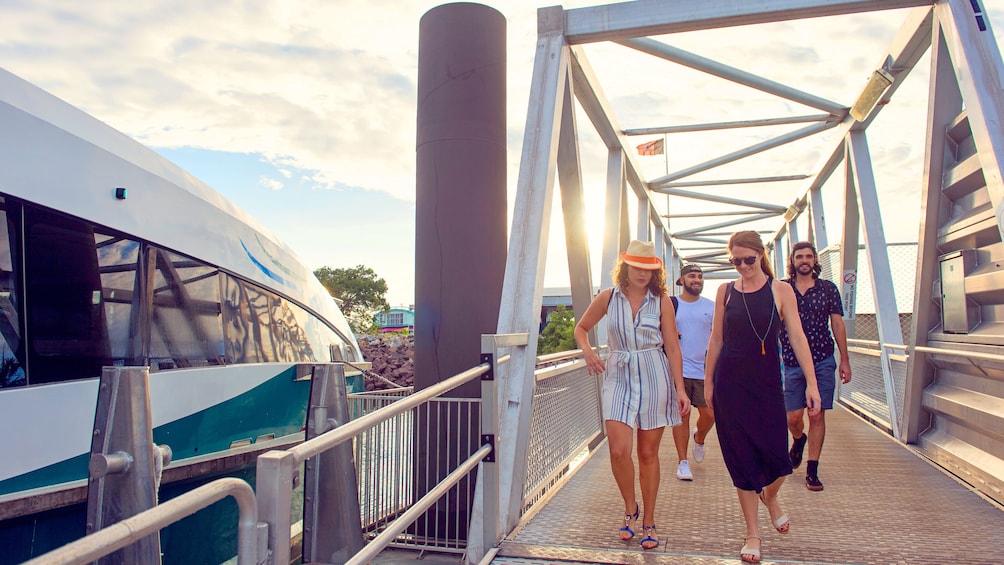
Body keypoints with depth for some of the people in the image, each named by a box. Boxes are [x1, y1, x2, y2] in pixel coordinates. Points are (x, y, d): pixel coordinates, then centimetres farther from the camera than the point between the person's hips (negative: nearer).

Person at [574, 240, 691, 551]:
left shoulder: (661, 300, -1)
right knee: (619, 450, -11)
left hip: (654, 378, 0)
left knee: (648, 453, 8)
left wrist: (680, 388, -5)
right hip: (618, 377, 1)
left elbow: (672, 347, 0)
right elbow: (581, 328, 13)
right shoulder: (608, 297, 1)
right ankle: (630, 508, 18)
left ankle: (648, 522, 25)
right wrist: (587, 351, -7)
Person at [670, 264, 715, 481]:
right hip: (678, 369, -2)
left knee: (709, 414, 2)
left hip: (704, 371, 2)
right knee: (681, 414, -1)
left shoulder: (711, 307, 8)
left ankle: (699, 438, 36)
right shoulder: (671, 305, 2)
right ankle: (682, 461, 8)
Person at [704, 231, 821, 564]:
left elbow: (797, 337, -4)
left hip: (767, 382, -1)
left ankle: (770, 497, 35)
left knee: (776, 457, -2)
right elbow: (716, 340, 8)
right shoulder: (726, 291, 4)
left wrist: (811, 383, -10)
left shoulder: (781, 290, 0)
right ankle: (752, 533, 20)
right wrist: (708, 382, 8)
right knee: (741, 460, 5)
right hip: (730, 383, 1)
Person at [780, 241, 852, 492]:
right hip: (793, 362, 0)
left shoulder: (828, 289, 4)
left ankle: (812, 471, 10)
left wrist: (844, 361, 4)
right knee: (793, 417, 2)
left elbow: (838, 325, 7)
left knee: (817, 415, 0)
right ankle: (798, 441, 38)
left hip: (823, 362, 0)